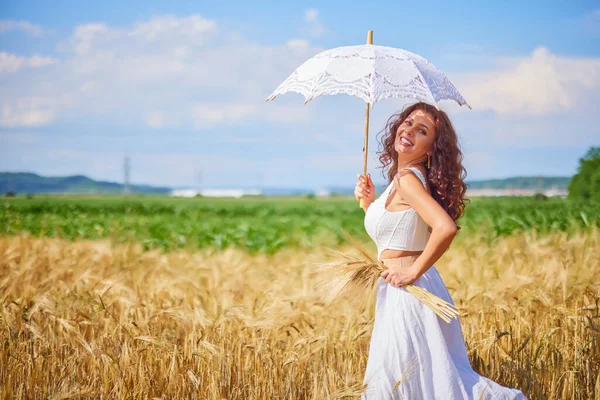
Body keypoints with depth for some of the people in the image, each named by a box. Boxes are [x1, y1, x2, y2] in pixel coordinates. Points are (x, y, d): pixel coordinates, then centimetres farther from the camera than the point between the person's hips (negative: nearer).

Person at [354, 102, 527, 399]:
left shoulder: (407, 178, -15)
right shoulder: (403, 178, 12)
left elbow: (445, 228, -30)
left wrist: (413, 271, -20)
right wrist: (369, 202, 10)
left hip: (406, 295, -9)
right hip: (403, 296, 9)